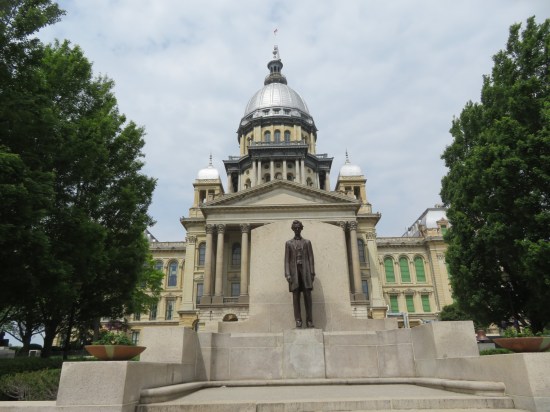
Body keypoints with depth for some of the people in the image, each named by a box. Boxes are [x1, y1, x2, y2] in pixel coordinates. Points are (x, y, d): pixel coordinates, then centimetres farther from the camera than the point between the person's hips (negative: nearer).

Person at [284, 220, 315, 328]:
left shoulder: (307, 242, 15)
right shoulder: (288, 243, 12)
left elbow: (311, 258, 9)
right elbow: (286, 259, 5)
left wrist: (312, 273, -1)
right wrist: (287, 274, -6)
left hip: (305, 270, 1)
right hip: (294, 270, 0)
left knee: (307, 295, -4)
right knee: (296, 296, -3)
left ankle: (309, 320, -2)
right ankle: (298, 320, -2)